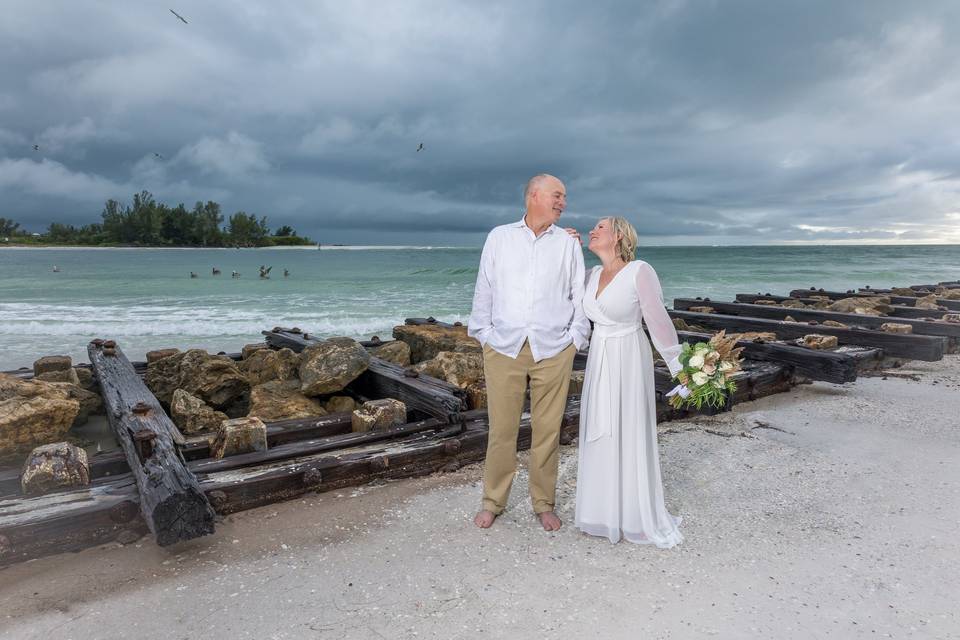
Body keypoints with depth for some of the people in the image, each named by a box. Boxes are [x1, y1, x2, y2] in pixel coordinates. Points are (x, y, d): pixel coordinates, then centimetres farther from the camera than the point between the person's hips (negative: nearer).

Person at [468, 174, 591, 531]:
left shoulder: (568, 244, 10)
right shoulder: (499, 237, 9)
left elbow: (580, 296, 10)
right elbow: (484, 291, 9)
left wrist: (575, 338, 2)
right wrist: (484, 335, 4)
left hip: (552, 351, 1)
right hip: (503, 348, 0)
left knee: (547, 430, 5)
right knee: (501, 428, 3)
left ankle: (544, 504, 21)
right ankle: (493, 502, 19)